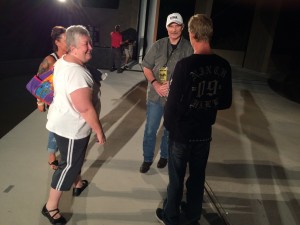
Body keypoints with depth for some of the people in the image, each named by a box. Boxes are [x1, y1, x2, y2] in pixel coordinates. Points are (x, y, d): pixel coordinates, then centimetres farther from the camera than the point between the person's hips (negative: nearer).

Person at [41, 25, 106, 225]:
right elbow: (86, 108, -30)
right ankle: (51, 206, 23)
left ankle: (78, 184, 52)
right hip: (71, 127, -10)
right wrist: (99, 131, -20)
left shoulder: (63, 62, 2)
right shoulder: (76, 73, -32)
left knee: (75, 158, 28)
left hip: (68, 122, 10)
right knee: (69, 165, 6)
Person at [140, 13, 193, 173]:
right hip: (155, 95, 1)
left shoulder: (188, 48, -8)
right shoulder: (158, 45, -2)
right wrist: (155, 84, -14)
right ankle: (147, 158, 29)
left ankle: (164, 156, 39)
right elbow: (146, 67, 2)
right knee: (150, 129, 9)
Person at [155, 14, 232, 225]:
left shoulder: (185, 64, -22)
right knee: (198, 175, 21)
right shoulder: (224, 66, -6)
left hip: (182, 132, -4)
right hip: (204, 132, 5)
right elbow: (225, 102, 3)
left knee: (177, 177, 14)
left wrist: (168, 124, -2)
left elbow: (173, 101, -19)